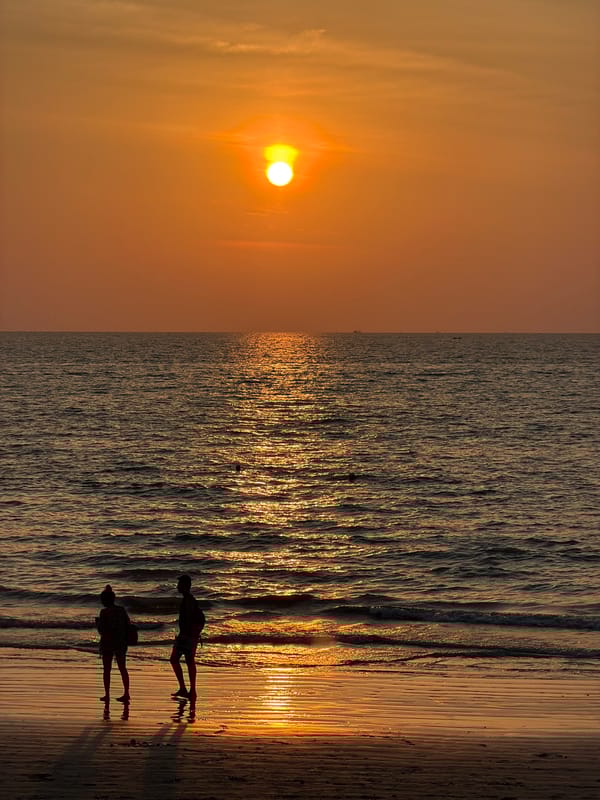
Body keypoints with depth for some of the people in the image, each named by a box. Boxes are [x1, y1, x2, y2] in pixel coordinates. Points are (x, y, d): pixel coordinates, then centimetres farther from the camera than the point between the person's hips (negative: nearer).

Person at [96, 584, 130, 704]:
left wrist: (97, 622, 4)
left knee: (106, 669, 5)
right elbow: (128, 626, 8)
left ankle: (107, 695, 5)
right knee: (122, 668, 10)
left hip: (108, 643, -5)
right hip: (121, 643, 5)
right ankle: (126, 693, 6)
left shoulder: (105, 612, -13)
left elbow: (102, 630, -14)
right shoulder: (122, 610, 3)